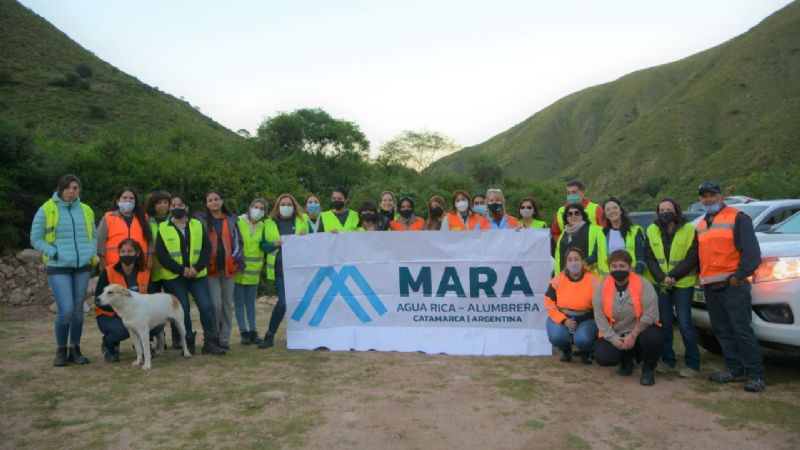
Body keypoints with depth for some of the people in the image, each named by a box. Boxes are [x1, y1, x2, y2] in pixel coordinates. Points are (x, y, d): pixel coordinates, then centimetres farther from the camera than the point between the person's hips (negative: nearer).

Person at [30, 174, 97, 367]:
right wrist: (54, 253, -12)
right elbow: (35, 239, 0)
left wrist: (92, 253, 0)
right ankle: (61, 351, 10)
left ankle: (75, 350, 19)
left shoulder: (86, 210, 8)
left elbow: (93, 236, 18)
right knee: (66, 310, -10)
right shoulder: (46, 209, -2)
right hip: (58, 268, -3)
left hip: (82, 267, 4)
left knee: (78, 310, 7)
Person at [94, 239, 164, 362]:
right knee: (121, 330, -36)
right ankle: (108, 345, 2)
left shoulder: (145, 273, -1)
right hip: (109, 316, -3)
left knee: (158, 324, -24)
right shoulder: (108, 273, -10)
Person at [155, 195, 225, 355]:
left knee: (206, 306, -6)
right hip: (173, 277, -1)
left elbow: (207, 249, 2)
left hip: (197, 274, 2)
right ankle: (188, 342, 16)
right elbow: (161, 255, -5)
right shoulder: (163, 228, 2)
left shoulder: (197, 225, 7)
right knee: (183, 310, 0)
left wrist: (197, 268, -13)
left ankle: (209, 342, 5)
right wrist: (181, 269, -14)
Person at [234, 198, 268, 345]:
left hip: (253, 271, 3)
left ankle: (252, 331, 17)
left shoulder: (263, 227, 4)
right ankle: (244, 332, 10)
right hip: (237, 270, -3)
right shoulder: (238, 222, -8)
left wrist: (259, 265, 7)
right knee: (239, 303, 3)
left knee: (251, 303, 11)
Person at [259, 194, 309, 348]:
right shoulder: (269, 223, 8)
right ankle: (269, 335, 6)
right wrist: (275, 244, -10)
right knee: (283, 302, -10)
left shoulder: (302, 221, 9)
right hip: (280, 268, -1)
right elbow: (263, 245, 9)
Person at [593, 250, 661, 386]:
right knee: (602, 357, -21)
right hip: (613, 335, 2)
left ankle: (648, 369, -2)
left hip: (639, 331, -2)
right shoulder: (602, 287, -8)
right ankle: (627, 358, 17)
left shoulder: (643, 284, -15)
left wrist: (633, 335, -19)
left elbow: (650, 314, -18)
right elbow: (599, 317, -9)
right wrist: (614, 338, -17)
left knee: (652, 336, -34)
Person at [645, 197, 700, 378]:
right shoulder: (651, 231, 5)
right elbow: (649, 258, 0)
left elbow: (692, 258, -9)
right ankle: (667, 360, 19)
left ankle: (693, 364, 5)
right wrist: (661, 278, -15)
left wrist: (673, 276, -18)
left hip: (683, 283, -3)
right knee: (664, 323, 8)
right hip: (659, 283, 3)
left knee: (684, 323, -4)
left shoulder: (689, 230, -4)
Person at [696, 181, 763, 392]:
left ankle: (755, 374, 0)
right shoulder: (701, 225, 20)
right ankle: (734, 369, 18)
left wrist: (738, 276, -15)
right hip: (709, 286, 7)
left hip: (732, 285, -7)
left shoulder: (737, 218, -2)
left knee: (742, 330, -7)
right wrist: (701, 277, 13)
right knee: (722, 331, 10)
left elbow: (751, 251, -9)